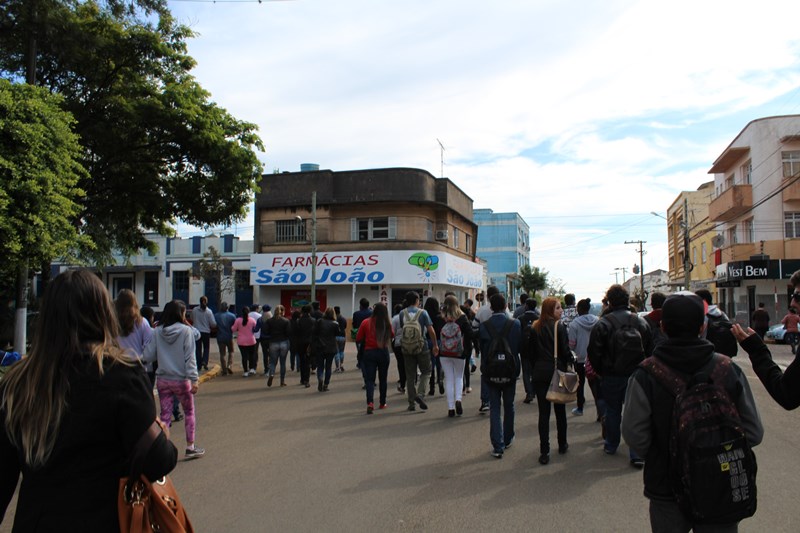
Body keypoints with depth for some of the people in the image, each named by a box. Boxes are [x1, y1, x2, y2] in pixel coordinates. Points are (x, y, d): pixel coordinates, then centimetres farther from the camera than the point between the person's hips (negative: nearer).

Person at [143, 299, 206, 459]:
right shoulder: (186, 330, -12)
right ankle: (190, 447, 20)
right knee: (189, 412, 14)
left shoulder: (157, 332, -1)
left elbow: (148, 356, -2)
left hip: (162, 379, 3)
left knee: (165, 415, 11)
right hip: (181, 380, -3)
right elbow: (189, 357, -16)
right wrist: (194, 379, -15)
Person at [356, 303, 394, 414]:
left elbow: (358, 339, -2)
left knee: (369, 379, -1)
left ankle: (370, 402, -21)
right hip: (383, 352, 1)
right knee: (383, 379, 17)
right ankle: (382, 403, 26)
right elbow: (392, 335, 11)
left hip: (369, 352, -1)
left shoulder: (365, 323, -8)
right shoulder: (387, 324, -6)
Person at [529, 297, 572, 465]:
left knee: (543, 412, 2)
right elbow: (565, 351, -11)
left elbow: (530, 352, 4)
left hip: (539, 373, 2)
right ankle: (562, 445, 29)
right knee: (560, 410, 15)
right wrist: (569, 361, 8)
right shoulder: (559, 327, -10)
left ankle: (544, 452, -1)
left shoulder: (535, 328, 1)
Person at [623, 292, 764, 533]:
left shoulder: (645, 375, -18)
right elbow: (753, 432, -7)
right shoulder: (728, 370, -12)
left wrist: (656, 458, 3)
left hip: (666, 489, -1)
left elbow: (634, 435, -17)